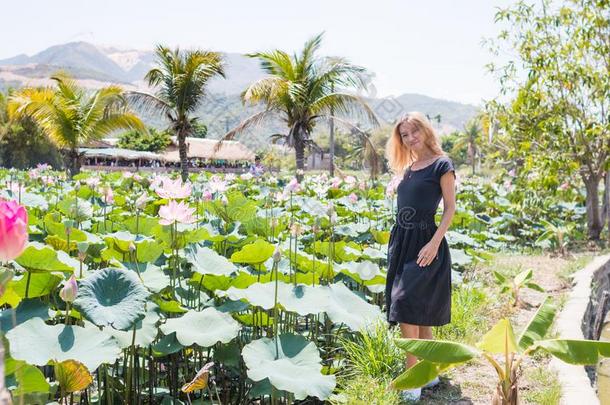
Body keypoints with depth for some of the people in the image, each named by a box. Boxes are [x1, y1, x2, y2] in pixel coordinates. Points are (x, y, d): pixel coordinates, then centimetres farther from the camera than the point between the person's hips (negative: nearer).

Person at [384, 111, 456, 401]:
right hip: (401, 241, 8)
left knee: (406, 306, -14)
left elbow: (450, 208, -9)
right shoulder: (408, 168, 16)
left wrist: (434, 243, -19)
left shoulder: (441, 165, -6)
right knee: (419, 312, 11)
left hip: (424, 242, -7)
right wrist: (397, 244, 14)